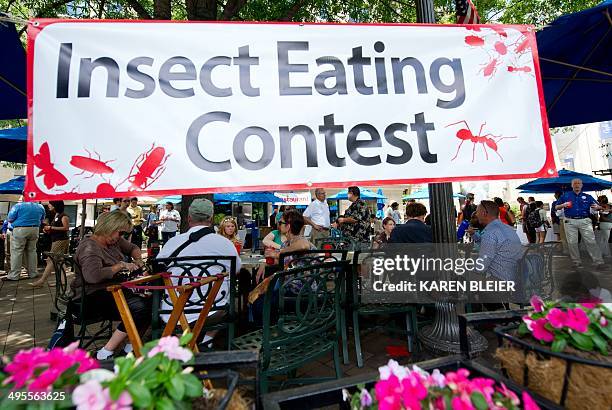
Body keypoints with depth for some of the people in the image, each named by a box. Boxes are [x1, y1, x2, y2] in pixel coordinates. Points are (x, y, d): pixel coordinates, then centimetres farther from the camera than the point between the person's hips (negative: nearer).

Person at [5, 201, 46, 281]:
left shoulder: (19, 205, -6)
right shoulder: (40, 207, 8)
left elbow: (10, 219, -3)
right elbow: (42, 220, 17)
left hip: (20, 230, -4)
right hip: (35, 230, 4)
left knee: (16, 252, 0)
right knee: (32, 251, 11)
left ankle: (14, 275, 2)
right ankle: (33, 273, 15)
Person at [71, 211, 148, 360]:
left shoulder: (115, 240, 10)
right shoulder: (90, 247, -16)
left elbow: (132, 247, 30)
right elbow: (92, 275, -33)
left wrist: (138, 259, 11)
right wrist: (120, 265, -22)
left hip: (114, 290, 9)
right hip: (94, 297, -9)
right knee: (140, 307, -30)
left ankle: (132, 345, 2)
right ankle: (105, 354, -16)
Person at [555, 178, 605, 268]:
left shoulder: (587, 197, 12)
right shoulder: (565, 196, 10)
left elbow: (599, 207, 11)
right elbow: (557, 207, 10)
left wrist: (597, 207, -13)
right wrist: (563, 205, -11)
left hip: (585, 221, 0)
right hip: (570, 222, 0)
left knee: (591, 241, -4)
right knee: (572, 243, 2)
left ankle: (599, 262, 1)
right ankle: (577, 262, 12)